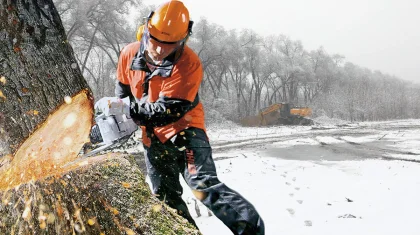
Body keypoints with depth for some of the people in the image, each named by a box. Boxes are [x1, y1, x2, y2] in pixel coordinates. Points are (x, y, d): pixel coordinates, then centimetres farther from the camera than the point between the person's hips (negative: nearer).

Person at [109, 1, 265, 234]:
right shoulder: (129, 54, -5)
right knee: (165, 197, 12)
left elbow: (169, 109, -27)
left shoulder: (189, 63, -23)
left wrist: (129, 110, -27)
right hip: (154, 138, 6)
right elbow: (122, 91, 12)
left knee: (204, 184, -23)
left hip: (184, 129, -6)